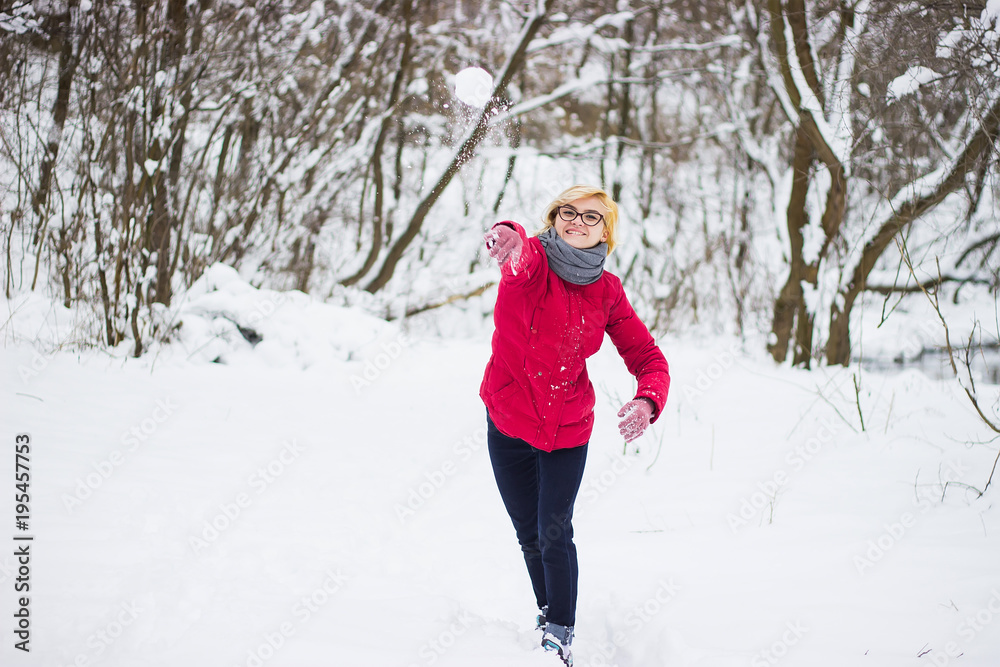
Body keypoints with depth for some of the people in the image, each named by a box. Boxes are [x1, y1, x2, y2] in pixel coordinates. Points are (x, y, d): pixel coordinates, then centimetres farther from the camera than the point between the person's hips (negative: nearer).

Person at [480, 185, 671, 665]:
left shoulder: (607, 292, -4)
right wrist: (509, 237, -65)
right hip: (509, 423, 0)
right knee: (529, 535, 14)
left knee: (555, 533, -8)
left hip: (567, 431, 0)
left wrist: (648, 400, -26)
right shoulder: (533, 261, -13)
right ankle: (547, 613, 36)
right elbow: (519, 257, -39)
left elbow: (646, 355, -3)